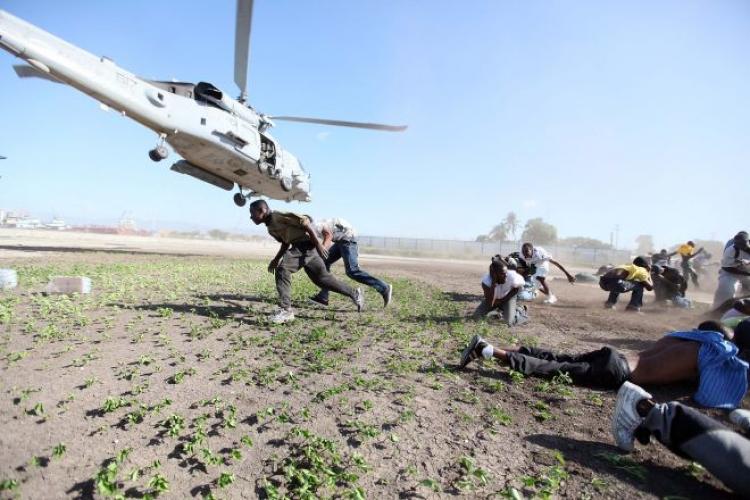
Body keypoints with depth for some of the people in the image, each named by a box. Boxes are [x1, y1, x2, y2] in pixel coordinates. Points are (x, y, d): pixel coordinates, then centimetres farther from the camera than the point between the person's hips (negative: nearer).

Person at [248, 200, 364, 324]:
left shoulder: (278, 216, -14)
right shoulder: (270, 227, 15)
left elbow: (304, 221, -18)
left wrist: (318, 244, -21)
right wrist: (276, 259, 18)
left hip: (306, 245, -10)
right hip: (299, 247, 10)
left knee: (283, 269, -20)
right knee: (322, 278, 15)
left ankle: (285, 310, -15)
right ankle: (354, 293, 28)